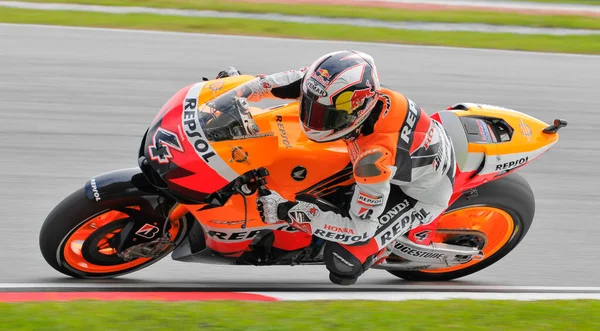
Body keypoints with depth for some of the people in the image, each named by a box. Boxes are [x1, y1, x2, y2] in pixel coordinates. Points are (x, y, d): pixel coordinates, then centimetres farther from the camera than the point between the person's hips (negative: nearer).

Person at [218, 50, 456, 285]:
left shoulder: (375, 158, -44)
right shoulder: (370, 95, -26)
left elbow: (360, 228, -34)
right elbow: (317, 81, -5)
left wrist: (287, 212, -34)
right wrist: (249, 86, -6)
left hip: (422, 194, -7)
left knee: (341, 260, -18)